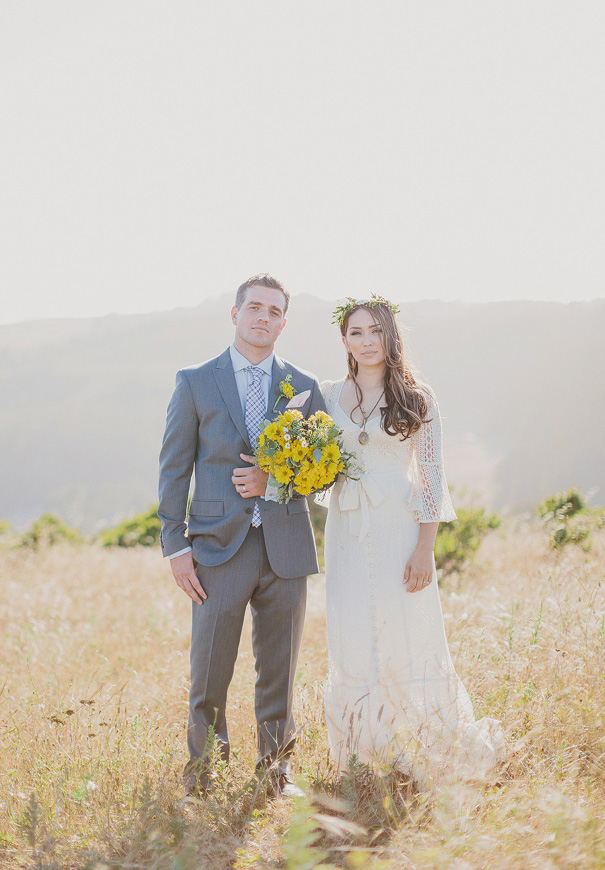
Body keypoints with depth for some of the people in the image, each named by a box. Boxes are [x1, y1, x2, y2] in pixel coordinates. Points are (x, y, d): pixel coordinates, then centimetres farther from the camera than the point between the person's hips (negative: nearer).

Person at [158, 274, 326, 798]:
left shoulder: (304, 388, 11)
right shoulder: (196, 383, 5)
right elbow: (174, 468, 4)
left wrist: (275, 479, -8)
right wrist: (176, 545, -4)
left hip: (285, 547, 2)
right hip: (219, 546, -2)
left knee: (279, 671, 8)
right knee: (210, 673, -1)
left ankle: (277, 772, 20)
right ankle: (200, 777, 13)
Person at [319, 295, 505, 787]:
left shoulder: (417, 400, 1)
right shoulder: (329, 397, 9)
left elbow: (432, 478, -2)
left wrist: (425, 548, -9)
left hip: (400, 531, -3)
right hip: (349, 533, 3)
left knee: (407, 636, -3)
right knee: (354, 641, 2)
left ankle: (420, 753, 13)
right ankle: (365, 755, 13)